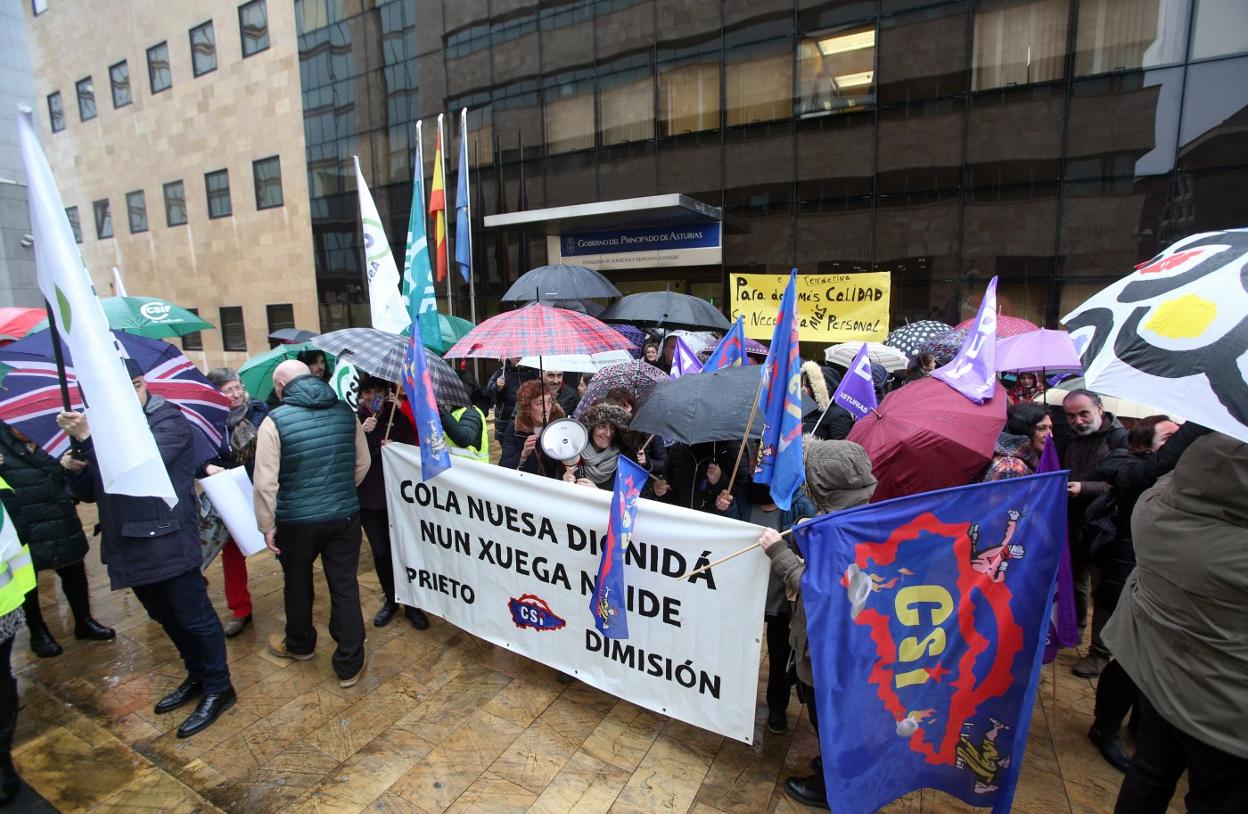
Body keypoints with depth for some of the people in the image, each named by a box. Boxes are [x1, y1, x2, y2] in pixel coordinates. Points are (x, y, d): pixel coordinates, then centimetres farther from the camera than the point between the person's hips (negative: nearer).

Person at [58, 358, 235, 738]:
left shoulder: (168, 420, -9)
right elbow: (90, 492, 12)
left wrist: (89, 437, -27)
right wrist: (75, 468, -8)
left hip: (167, 545, -8)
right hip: (130, 548, 8)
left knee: (195, 618, 2)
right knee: (168, 618, 20)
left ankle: (218, 688, 17)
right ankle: (197, 676, 37)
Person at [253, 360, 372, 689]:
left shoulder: (275, 420, -13)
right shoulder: (345, 411, -1)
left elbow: (265, 482, -14)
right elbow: (363, 463, 7)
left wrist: (267, 525, -3)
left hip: (296, 521, -2)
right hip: (345, 516, 2)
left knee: (298, 585, 21)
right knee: (345, 587, 8)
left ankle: (299, 644, 44)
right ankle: (350, 664, 15)